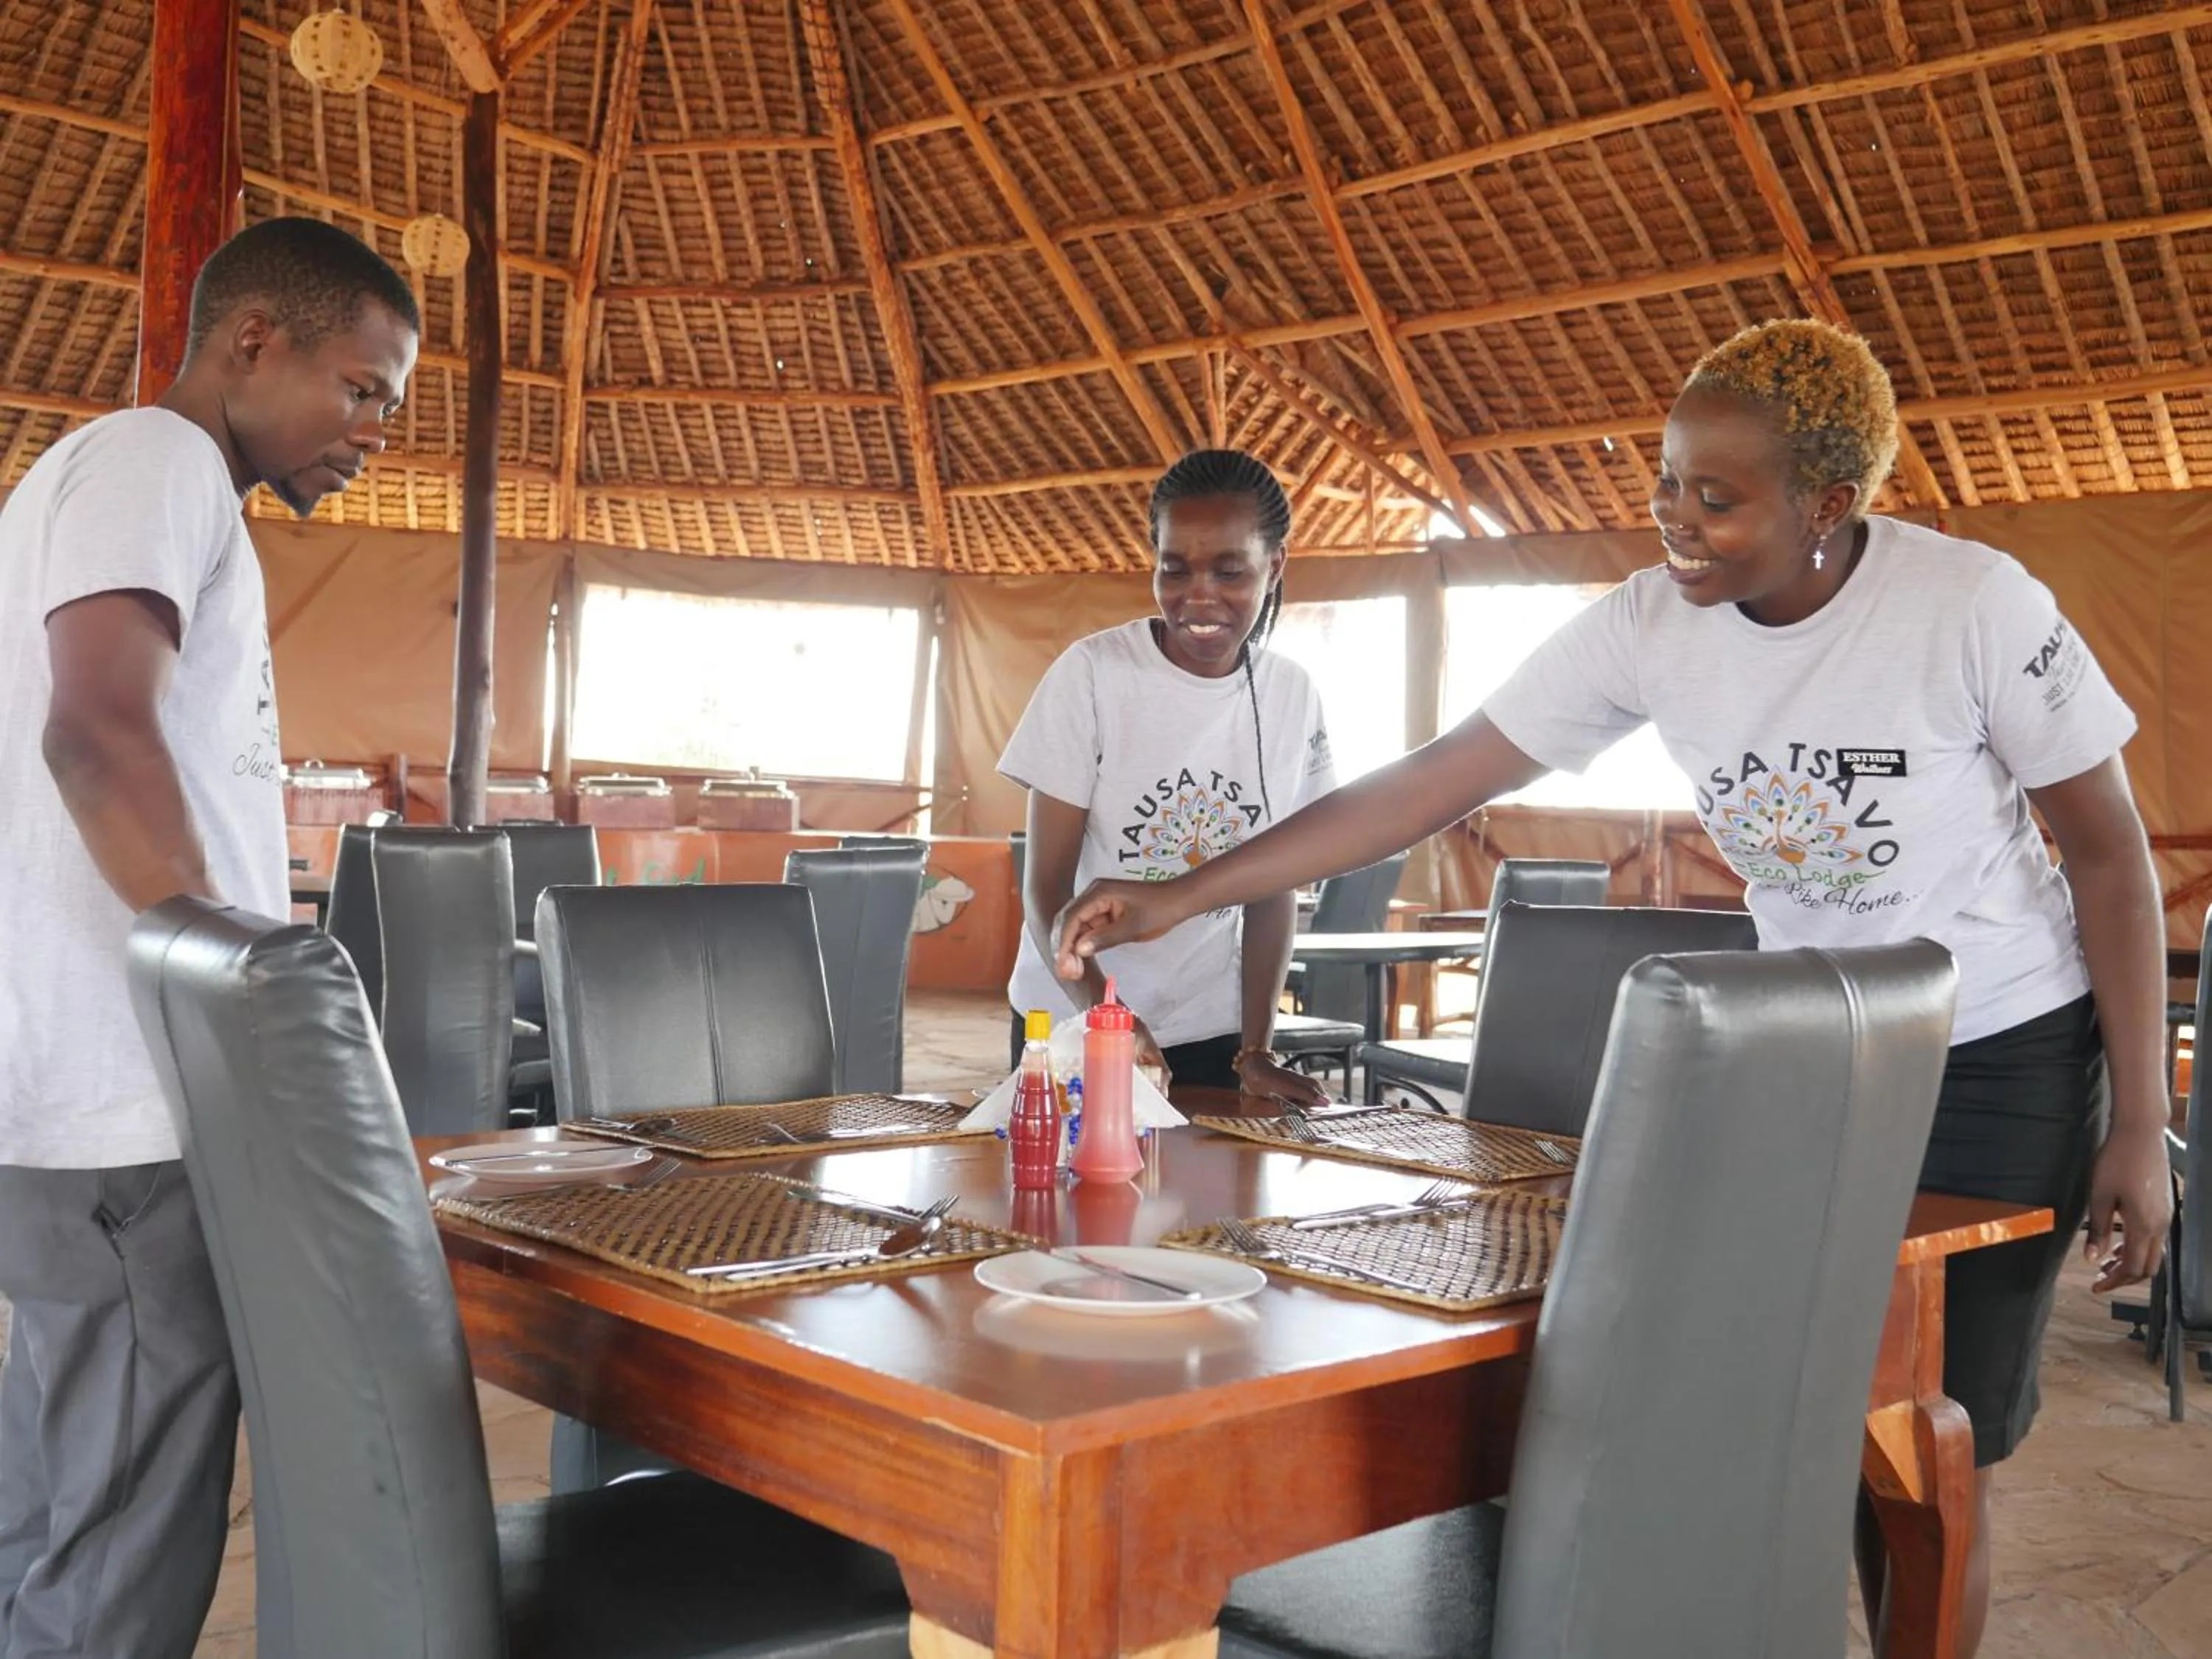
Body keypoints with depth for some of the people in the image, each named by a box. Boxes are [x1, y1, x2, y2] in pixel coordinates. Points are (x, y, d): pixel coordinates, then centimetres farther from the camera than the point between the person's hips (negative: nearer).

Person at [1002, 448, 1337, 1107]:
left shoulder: (1294, 697, -4)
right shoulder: (1092, 672, -14)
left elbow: (1275, 887, 3)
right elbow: (1046, 883, -13)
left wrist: (1254, 1050, -7)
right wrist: (1107, 1014, -29)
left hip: (1211, 1031, 2)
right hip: (1069, 1022, -2)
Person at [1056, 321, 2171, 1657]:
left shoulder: (1973, 604, -22)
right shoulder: (1651, 626, -13)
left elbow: (2110, 852, -11)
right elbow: (1428, 785, -13)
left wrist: (2139, 1127, -12)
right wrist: (1179, 898, -19)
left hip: (2006, 1059, -3)